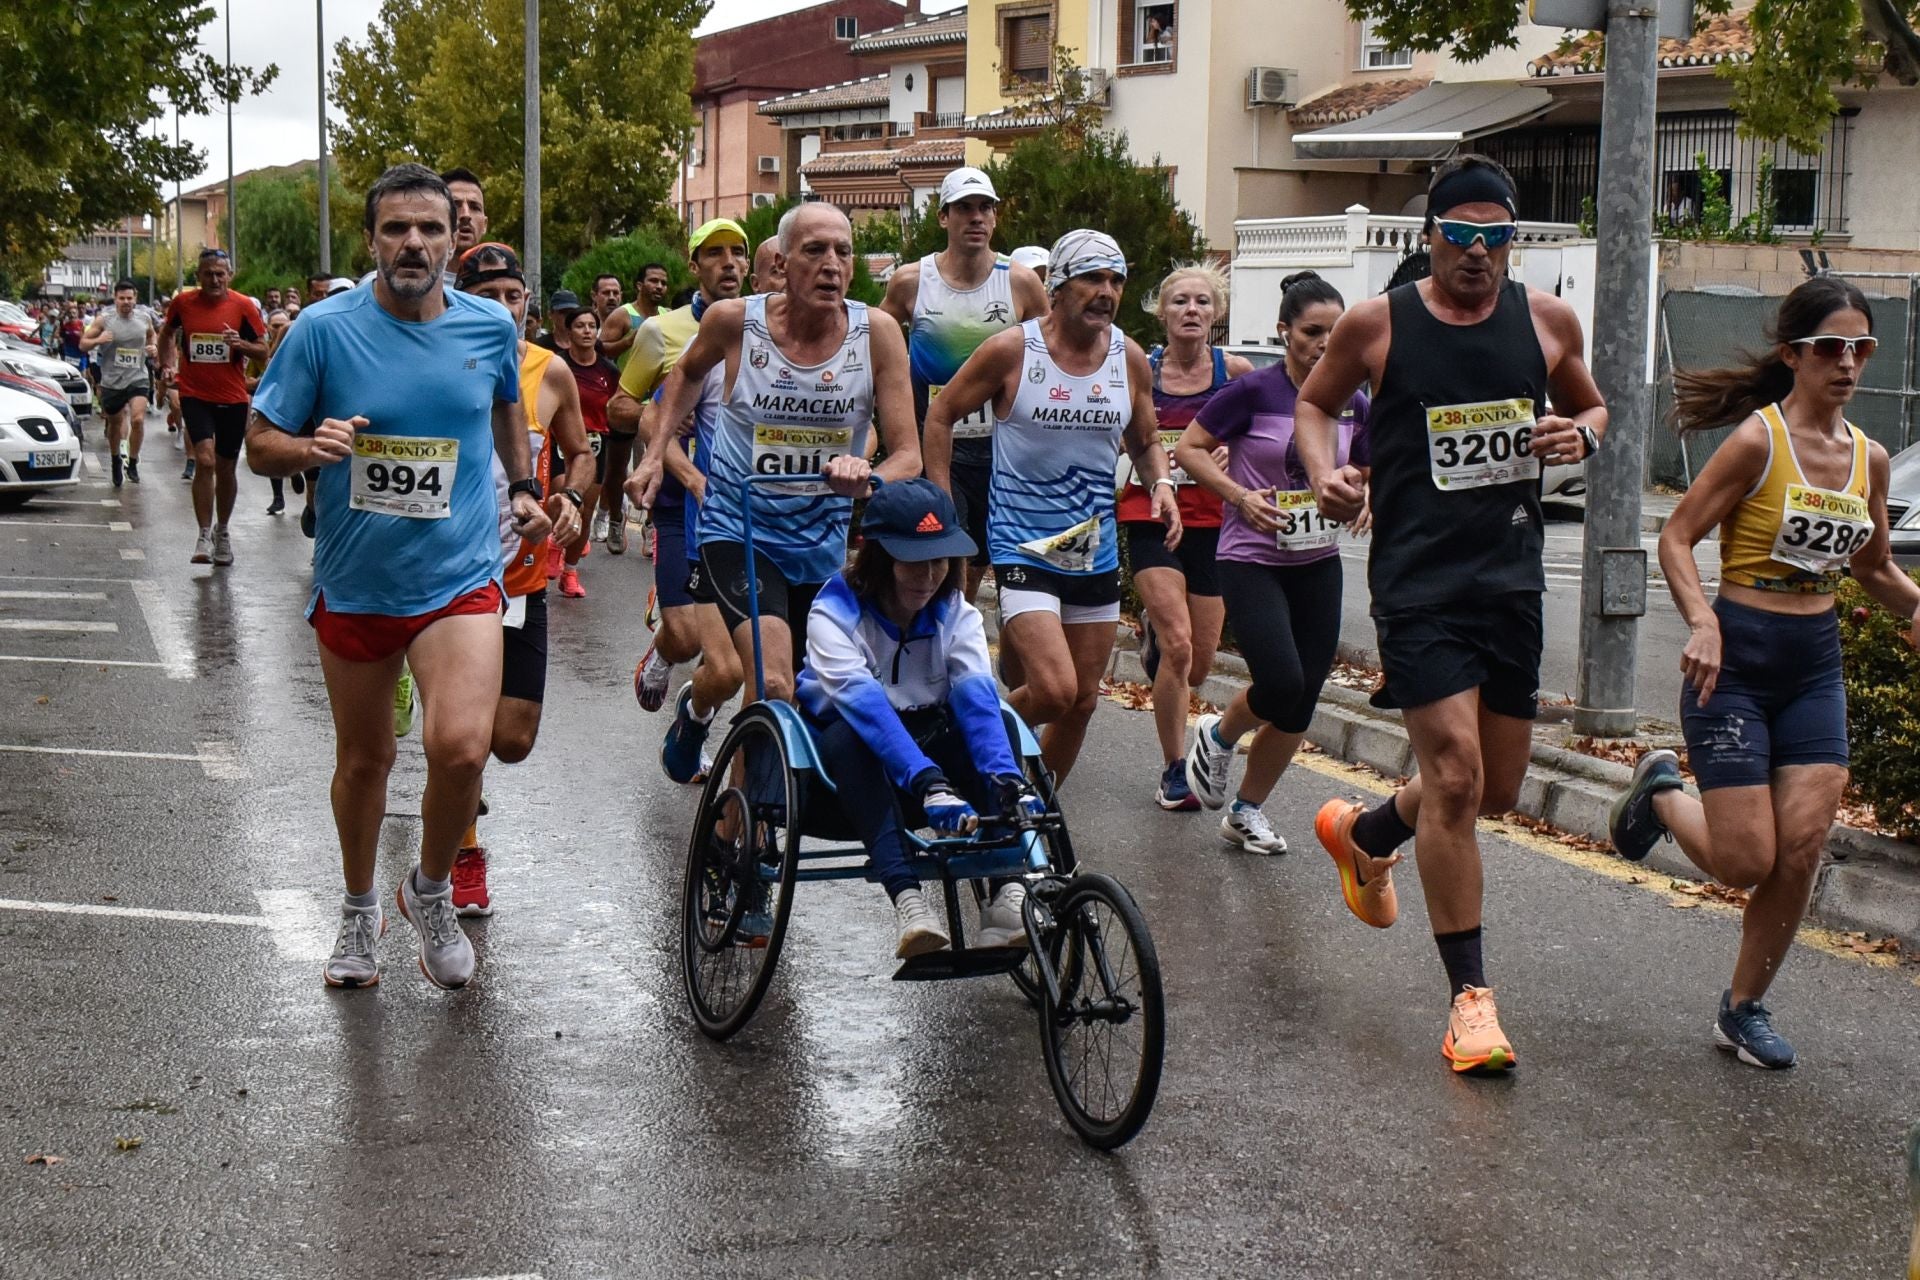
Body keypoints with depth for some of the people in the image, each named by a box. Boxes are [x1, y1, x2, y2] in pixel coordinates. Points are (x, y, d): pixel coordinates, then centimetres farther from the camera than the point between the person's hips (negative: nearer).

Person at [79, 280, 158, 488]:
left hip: (137, 379, 0)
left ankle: (132, 463, -3)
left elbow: (152, 334, 24)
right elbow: (83, 344, -1)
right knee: (115, 424, 14)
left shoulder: (144, 317, 1)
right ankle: (116, 461, 39)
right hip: (112, 380, 0)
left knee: (138, 419, -20)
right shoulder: (104, 319, -6)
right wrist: (98, 340, -22)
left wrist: (153, 347, 2)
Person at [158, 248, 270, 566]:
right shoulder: (183, 302, 0)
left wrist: (240, 344, -18)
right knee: (205, 459, -18)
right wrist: (168, 364, 8)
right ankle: (204, 536, -13)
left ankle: (222, 531, 32)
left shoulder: (243, 307, -3)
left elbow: (263, 351, 1)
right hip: (195, 394, -1)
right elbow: (167, 333, 20)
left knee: (226, 468, 11)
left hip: (232, 397, 1)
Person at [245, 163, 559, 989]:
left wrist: (523, 488, 16)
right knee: (362, 760, 16)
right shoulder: (325, 329, -9)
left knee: (460, 747, -21)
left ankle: (431, 891, 8)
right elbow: (260, 446, -5)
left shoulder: (490, 327, -2)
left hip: (459, 579, 0)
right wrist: (311, 447, -24)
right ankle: (359, 912, 41)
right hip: (354, 584, 1)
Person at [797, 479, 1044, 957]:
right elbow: (862, 701, -36)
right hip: (843, 757, -3)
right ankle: (906, 899, -49)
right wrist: (927, 782, -51)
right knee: (850, 737, -37)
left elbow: (977, 696, -24)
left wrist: (1007, 778, -43)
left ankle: (1005, 893, -38)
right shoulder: (834, 612, -19)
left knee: (981, 734, -26)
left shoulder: (957, 616, -6)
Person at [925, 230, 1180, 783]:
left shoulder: (1130, 359, 2)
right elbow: (940, 415, 1)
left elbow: (1145, 442, 16)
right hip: (1023, 548, -5)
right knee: (1053, 690, -20)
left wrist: (1161, 483, -6)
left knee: (1082, 700, 10)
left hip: (1096, 553, 5)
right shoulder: (1010, 350, -10)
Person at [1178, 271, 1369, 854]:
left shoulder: (1352, 403, 4)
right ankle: (1218, 736, 15)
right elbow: (1189, 448, -4)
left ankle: (1247, 811, 21)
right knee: (1281, 683, -18)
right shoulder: (1254, 391, -10)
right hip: (1252, 561, -5)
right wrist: (1241, 497, -16)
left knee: (1301, 702, 4)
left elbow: (1366, 474, 18)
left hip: (1319, 565, 5)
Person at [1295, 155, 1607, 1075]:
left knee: (1498, 789, 13)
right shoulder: (1376, 325, -3)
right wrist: (1325, 474, -8)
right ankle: (1470, 995, -4)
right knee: (1455, 773, -14)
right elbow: (1314, 402, 12)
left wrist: (1581, 435, -4)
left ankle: (1363, 834, 44)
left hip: (1512, 576, 5)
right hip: (1418, 579, -4)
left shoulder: (1546, 320, 5)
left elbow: (1591, 407, 20)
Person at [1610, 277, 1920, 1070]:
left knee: (1801, 850, -3)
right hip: (1737, 657, -6)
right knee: (1747, 863, -5)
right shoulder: (1758, 440, -12)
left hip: (1816, 663, 6)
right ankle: (1660, 791, 27)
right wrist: (1702, 622, -26)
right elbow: (1678, 536, -11)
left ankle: (1744, 1009, 15)